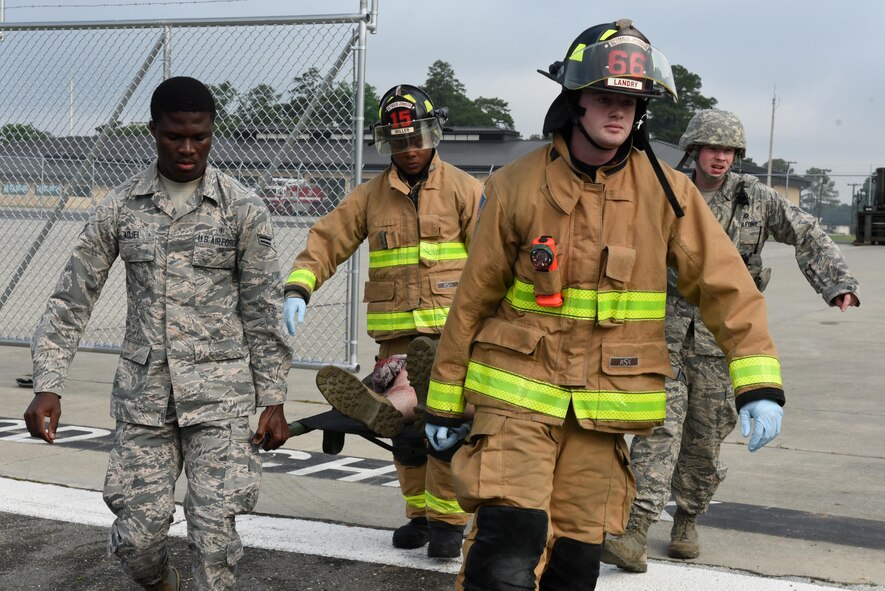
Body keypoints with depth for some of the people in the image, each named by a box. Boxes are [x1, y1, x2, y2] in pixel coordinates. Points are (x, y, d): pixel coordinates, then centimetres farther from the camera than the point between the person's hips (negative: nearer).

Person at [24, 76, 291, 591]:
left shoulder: (244, 209, -2)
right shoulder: (120, 207, 3)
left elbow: (264, 311, 0)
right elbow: (72, 301, 6)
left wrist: (273, 400, -1)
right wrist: (48, 386, -3)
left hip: (220, 393, -2)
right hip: (143, 393, 2)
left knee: (215, 529, -6)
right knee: (137, 532, 5)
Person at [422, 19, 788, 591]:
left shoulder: (667, 192, -2)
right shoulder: (517, 185, -4)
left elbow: (727, 286, -2)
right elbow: (473, 298, 2)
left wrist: (760, 383, -14)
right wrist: (444, 398, 6)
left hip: (603, 406, 2)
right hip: (518, 392, -2)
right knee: (511, 543, -14)